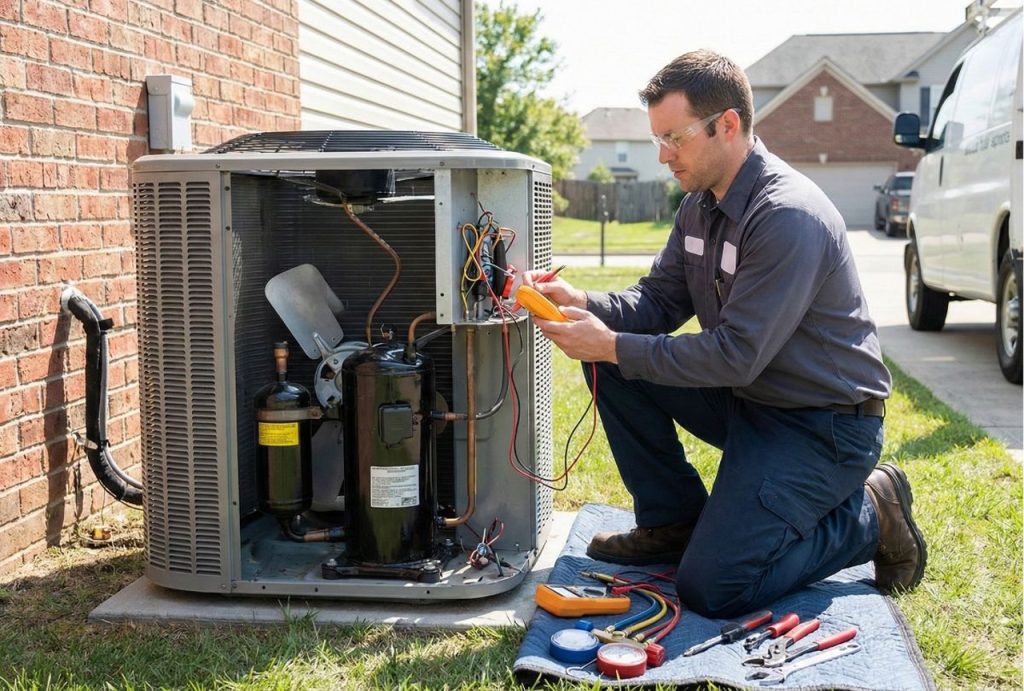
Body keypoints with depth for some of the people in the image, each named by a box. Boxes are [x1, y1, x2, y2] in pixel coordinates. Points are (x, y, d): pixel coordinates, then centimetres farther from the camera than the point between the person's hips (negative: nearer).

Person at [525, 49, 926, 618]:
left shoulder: (790, 216, -25)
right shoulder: (701, 204, 4)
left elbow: (736, 356, -27)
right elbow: (658, 301, 6)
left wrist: (611, 346, -24)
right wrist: (585, 304, -13)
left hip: (824, 425, -9)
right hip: (747, 399, 9)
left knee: (710, 588, -17)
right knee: (612, 367, -4)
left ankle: (869, 517, 4)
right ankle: (674, 522, 9)